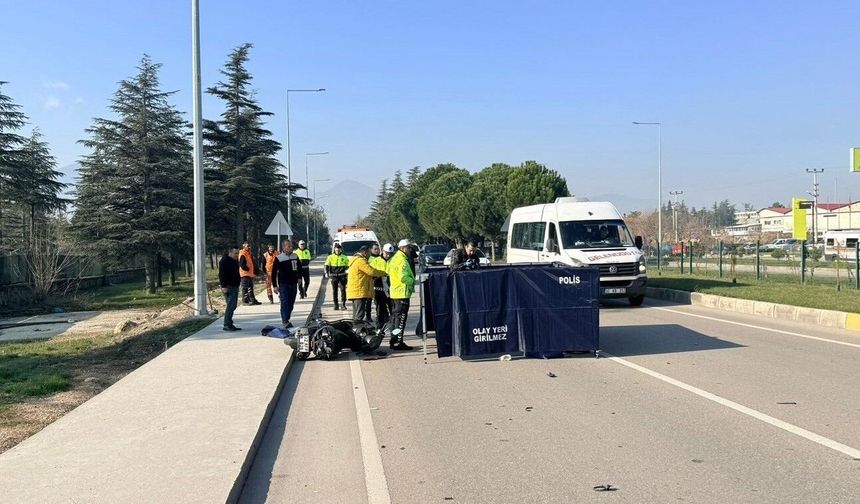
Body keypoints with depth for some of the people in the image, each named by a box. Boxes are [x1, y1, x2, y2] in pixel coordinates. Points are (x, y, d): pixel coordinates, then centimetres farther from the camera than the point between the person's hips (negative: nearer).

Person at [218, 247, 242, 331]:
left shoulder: (235, 261, 16)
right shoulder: (224, 261, -12)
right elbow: (221, 274, -18)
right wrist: (223, 286, -23)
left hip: (235, 286, 9)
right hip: (228, 287, -9)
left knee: (233, 306, 10)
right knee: (231, 305, -13)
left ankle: (229, 324, 15)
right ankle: (227, 325, -10)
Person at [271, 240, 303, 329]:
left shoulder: (295, 257, 8)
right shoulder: (279, 258, -5)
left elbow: (299, 268, 24)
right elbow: (274, 272, -3)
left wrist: (299, 278, 11)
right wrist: (275, 285, -7)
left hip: (293, 283, 5)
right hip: (283, 284, -5)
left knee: (291, 303, 8)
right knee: (285, 302, -13)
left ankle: (286, 319, 20)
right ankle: (285, 321, -16)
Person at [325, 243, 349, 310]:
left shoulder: (344, 257, 5)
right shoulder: (330, 257, 4)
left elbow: (348, 265, 12)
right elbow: (327, 266, 3)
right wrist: (327, 273, -10)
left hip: (342, 275, -1)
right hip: (334, 276, 1)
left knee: (343, 290, -7)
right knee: (334, 291, 6)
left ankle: (343, 304, -3)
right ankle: (336, 305, 13)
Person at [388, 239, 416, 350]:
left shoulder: (395, 258, 16)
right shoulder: (402, 260, -17)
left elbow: (389, 272, 22)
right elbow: (403, 277, -25)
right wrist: (412, 281, -7)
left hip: (395, 292, 10)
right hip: (402, 292, -10)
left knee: (396, 316, 16)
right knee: (401, 317, -7)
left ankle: (393, 341, 23)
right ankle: (398, 342, -6)